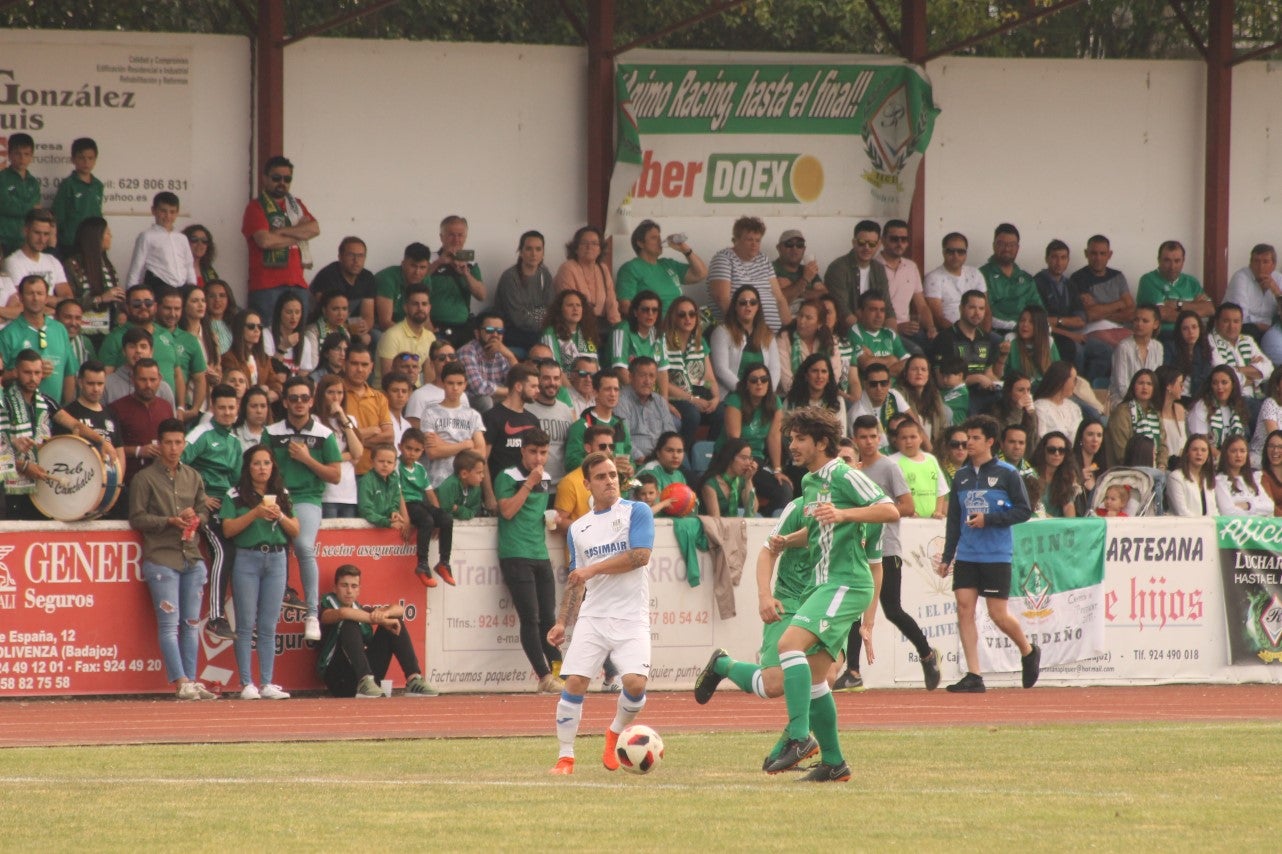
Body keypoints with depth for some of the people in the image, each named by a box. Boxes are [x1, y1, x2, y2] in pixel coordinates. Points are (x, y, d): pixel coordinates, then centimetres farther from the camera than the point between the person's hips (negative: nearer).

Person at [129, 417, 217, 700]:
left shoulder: (193, 477, 15)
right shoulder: (145, 479, 0)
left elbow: (204, 509, 20)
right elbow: (137, 518, -3)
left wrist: (196, 517, -4)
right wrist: (170, 521, -14)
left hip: (192, 559, 5)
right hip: (161, 558, -5)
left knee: (192, 623, 6)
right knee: (169, 624, -9)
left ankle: (192, 682, 9)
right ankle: (182, 684, -13)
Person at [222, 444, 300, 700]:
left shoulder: (282, 495, 12)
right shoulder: (236, 495, 2)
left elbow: (295, 531, 10)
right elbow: (228, 529, -8)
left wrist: (280, 516, -8)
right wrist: (255, 513, -16)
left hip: (276, 559, 3)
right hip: (247, 558, -3)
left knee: (269, 626, 4)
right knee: (246, 625, -4)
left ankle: (267, 683, 5)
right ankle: (247, 684, -4)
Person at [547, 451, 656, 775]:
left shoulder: (636, 512, 1)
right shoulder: (578, 529, 15)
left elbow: (640, 555, -14)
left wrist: (592, 569, -13)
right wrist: (561, 622, 11)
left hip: (631, 618, -3)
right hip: (592, 618, 3)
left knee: (635, 682, -19)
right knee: (574, 683, -10)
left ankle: (615, 733, 11)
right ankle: (565, 757, 0)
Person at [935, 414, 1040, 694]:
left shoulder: (1007, 474, -3)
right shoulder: (961, 477, 11)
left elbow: (1024, 511, -6)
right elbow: (953, 520, 16)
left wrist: (989, 520, -16)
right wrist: (947, 557, 13)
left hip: (997, 556, -4)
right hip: (966, 555, 4)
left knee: (998, 614, -3)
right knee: (964, 608, -7)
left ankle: (1028, 651, 25)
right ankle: (973, 676, -5)